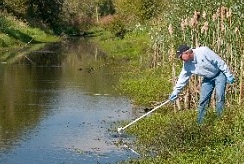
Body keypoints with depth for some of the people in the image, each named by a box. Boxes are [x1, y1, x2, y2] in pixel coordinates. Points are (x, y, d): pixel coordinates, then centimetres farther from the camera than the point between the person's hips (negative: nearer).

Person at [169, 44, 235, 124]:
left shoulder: (203, 51, -30)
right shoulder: (187, 64, -10)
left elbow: (219, 62, -24)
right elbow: (182, 78, 0)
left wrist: (228, 75, -20)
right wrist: (175, 92, -2)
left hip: (219, 74, -6)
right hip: (208, 78, 6)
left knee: (219, 96, -16)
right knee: (203, 99, 1)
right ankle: (200, 122, 8)